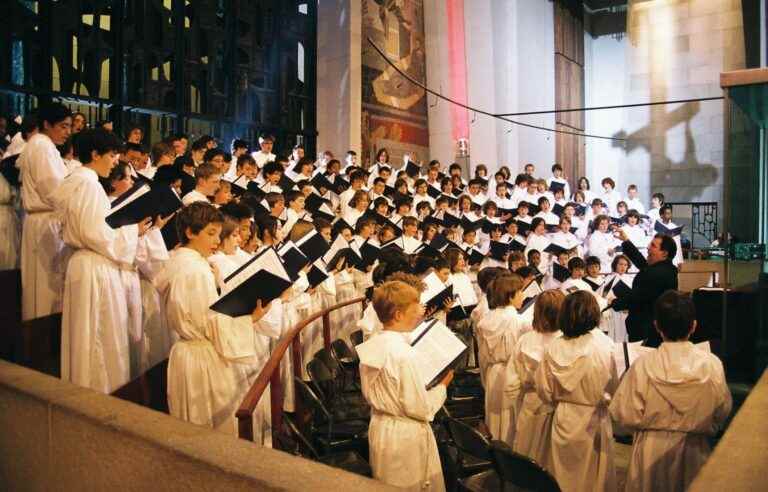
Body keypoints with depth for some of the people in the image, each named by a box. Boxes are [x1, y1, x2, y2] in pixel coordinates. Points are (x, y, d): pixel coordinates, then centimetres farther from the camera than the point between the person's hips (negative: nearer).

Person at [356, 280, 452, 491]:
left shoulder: (369, 347, -3)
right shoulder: (403, 353, -27)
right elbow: (419, 408, -22)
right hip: (406, 434, -7)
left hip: (379, 428, 8)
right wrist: (442, 386, -5)